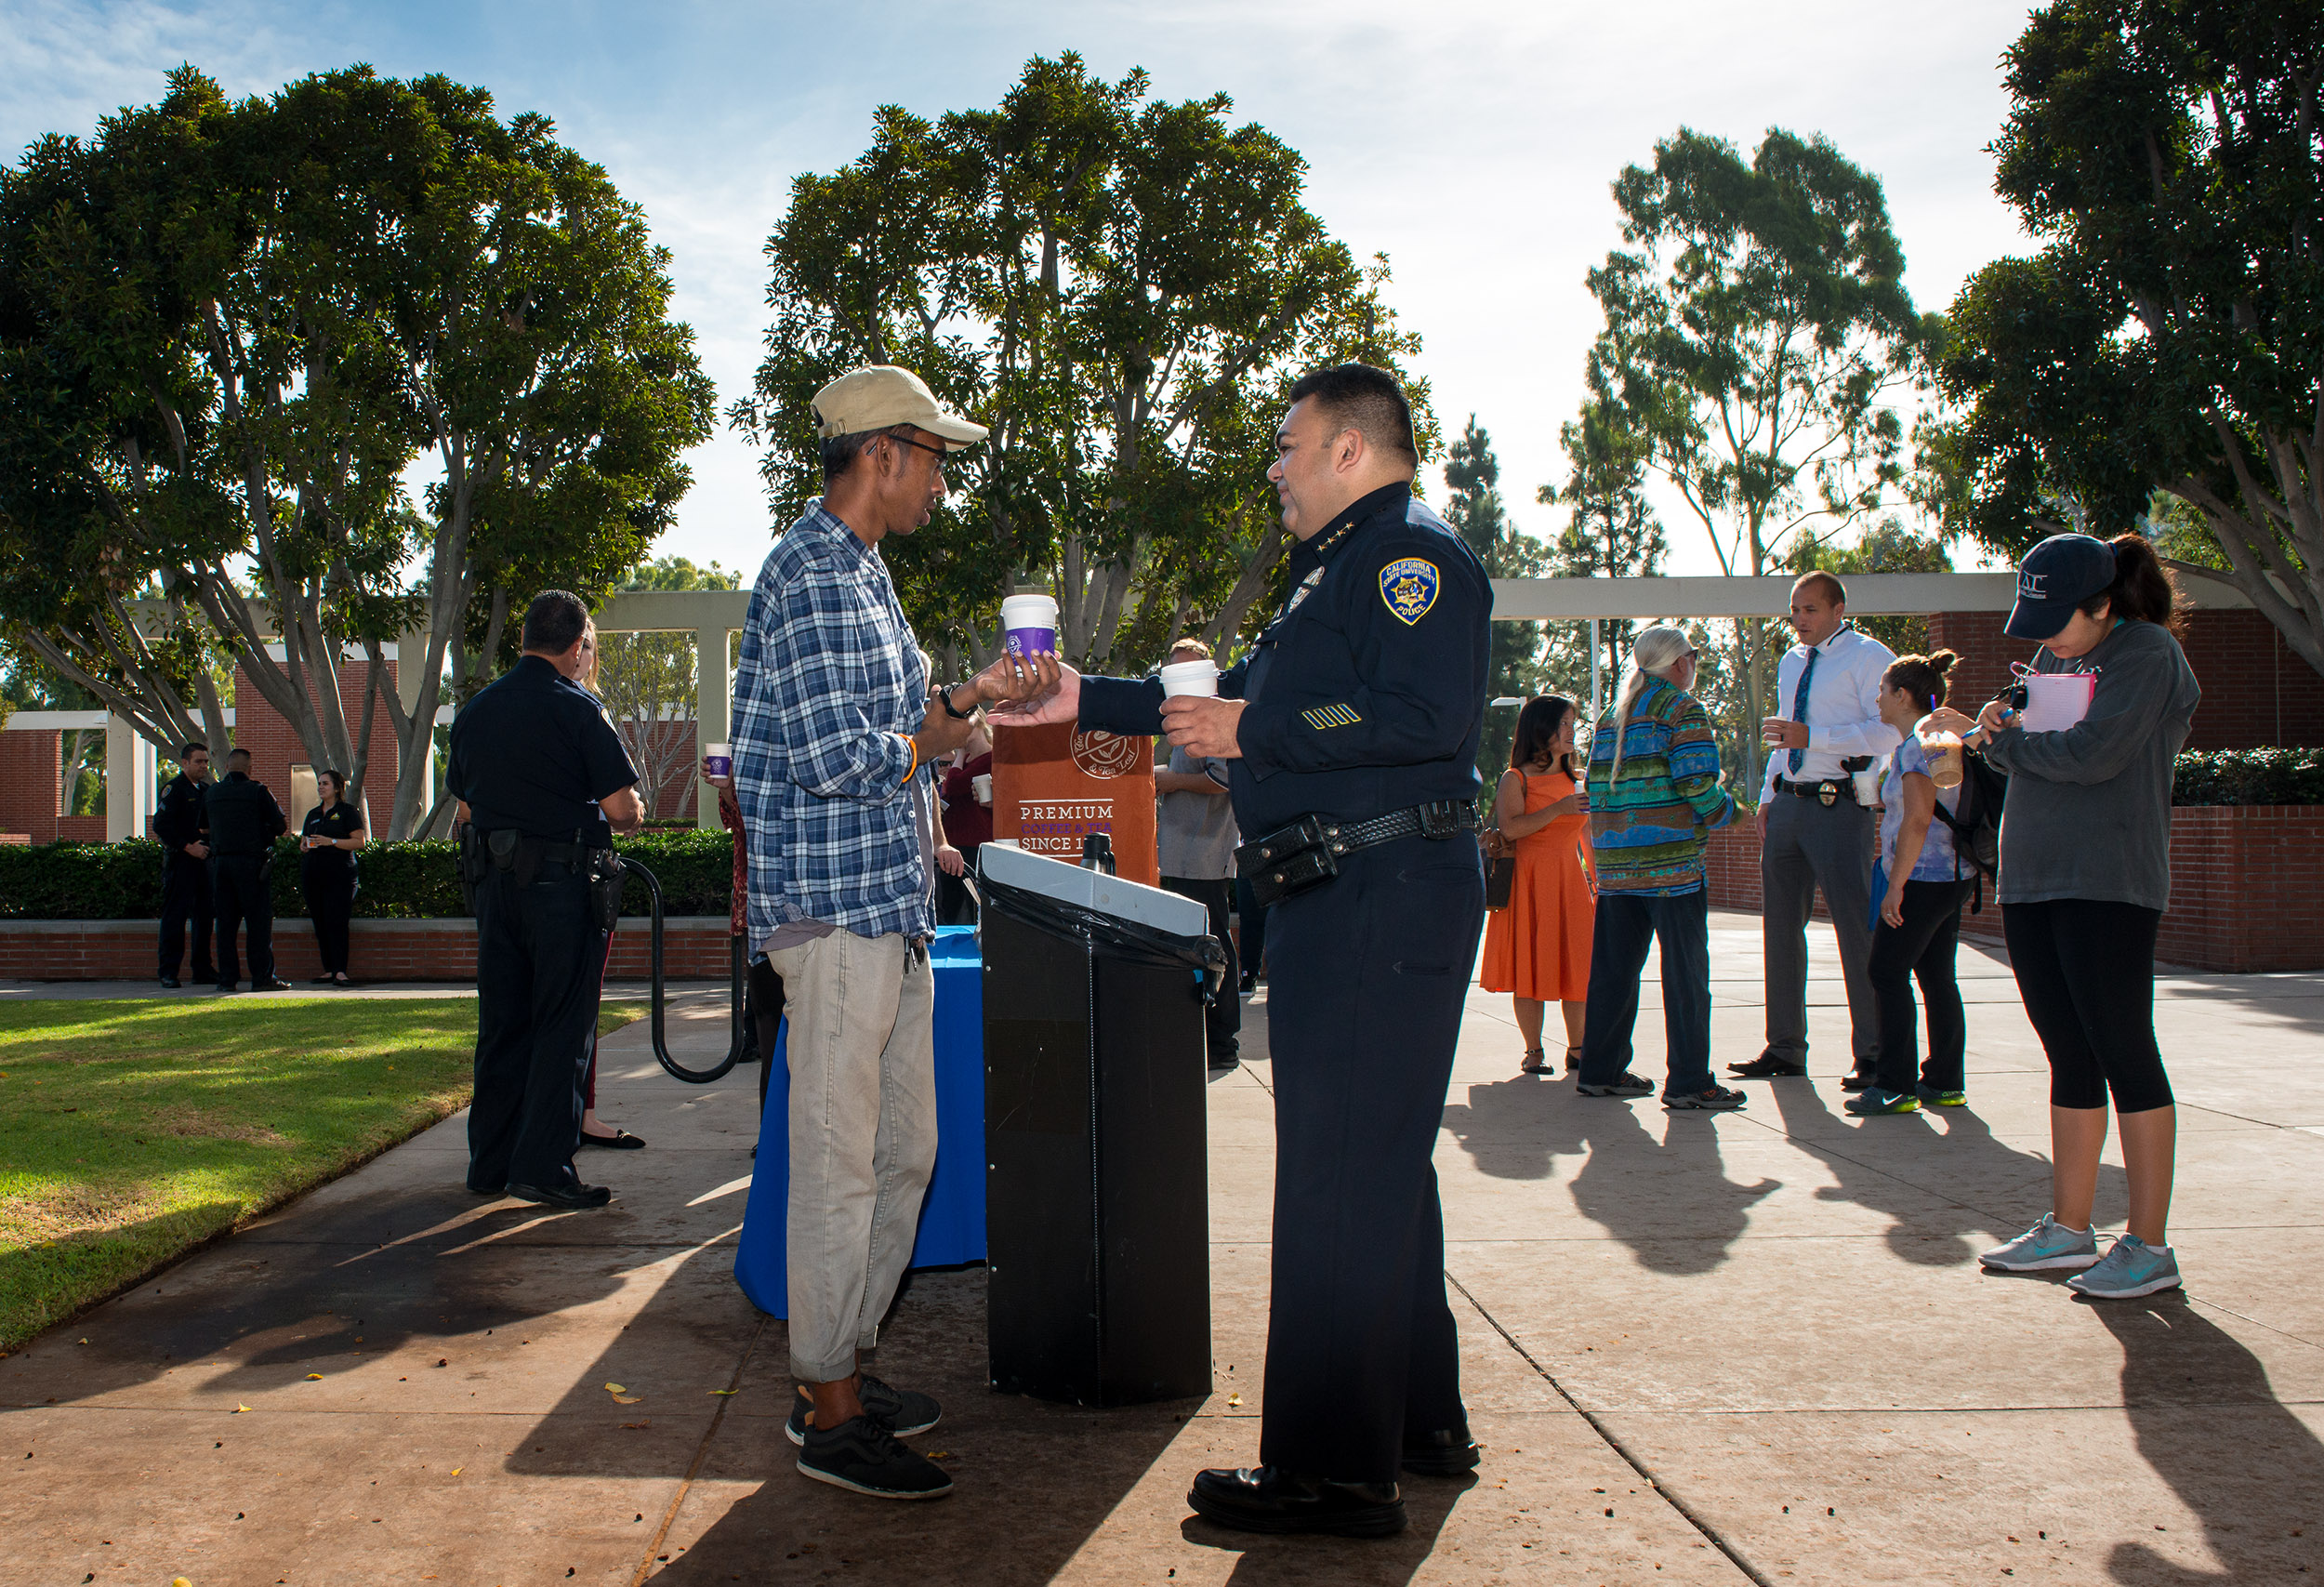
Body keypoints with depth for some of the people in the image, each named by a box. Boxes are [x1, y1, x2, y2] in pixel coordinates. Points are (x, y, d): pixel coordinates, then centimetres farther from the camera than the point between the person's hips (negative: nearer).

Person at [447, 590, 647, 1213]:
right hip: (562, 881, -6)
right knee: (562, 1026, -1)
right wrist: (632, 812, 8)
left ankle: (490, 1162, 19)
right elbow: (623, 810, -13)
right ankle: (543, 1168, -2)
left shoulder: (474, 710, 11)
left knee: (500, 1022, 13)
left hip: (492, 879, 7)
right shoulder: (578, 709, -10)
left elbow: (465, 806, 17)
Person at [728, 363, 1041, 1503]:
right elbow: (839, 756, -21)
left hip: (891, 910, 10)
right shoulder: (813, 574, -13)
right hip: (836, 908, -10)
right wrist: (950, 733, -9)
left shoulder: (860, 573, 20)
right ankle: (829, 1416, 8)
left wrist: (967, 696, 11)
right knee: (840, 1162, -3)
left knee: (902, 1152, 14)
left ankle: (839, 1371, 26)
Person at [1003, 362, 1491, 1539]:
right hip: (1342, 902, 11)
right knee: (1379, 1166, 16)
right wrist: (1089, 703, 24)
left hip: (1386, 899, -11)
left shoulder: (1412, 553, -9)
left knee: (1340, 1177, -7)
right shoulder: (1340, 569, 23)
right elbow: (1231, 701, 27)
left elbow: (1430, 714, -24)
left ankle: (1333, 1470, 1)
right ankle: (1418, 1421, 29)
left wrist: (1255, 734, -19)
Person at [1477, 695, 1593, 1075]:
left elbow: (1587, 834, 18)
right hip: (1529, 880, -4)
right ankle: (1533, 1051, 7)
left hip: (1571, 879, 4)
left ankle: (1577, 1048, 10)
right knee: (1530, 966, -2)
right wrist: (1558, 809, -20)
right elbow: (1510, 828, -16)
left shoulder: (1576, 779, 15)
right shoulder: (1516, 779, -1)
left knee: (1577, 964, 1)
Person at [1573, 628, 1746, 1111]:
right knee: (1685, 972, -1)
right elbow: (1697, 784, -15)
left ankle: (1600, 1070, 17)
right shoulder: (1684, 711, -5)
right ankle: (1689, 1082, 0)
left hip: (1616, 867, 7)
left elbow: (1596, 793, 15)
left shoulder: (1609, 718, 16)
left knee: (1614, 968, 12)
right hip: (1673, 863, -7)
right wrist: (1725, 811, 3)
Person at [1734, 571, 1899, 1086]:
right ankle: (1785, 1048, 21)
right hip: (1788, 805, 8)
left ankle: (1873, 1054, 4)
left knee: (1857, 928, -6)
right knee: (1780, 927, 10)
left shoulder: (1868, 657, -5)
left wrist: (1811, 737, -21)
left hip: (1839, 807, -8)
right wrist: (1768, 797, 16)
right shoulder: (1791, 663, 20)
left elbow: (1888, 731, -16)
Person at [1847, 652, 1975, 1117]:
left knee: (1887, 973, -6)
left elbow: (1918, 820, -22)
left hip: (1924, 881, -10)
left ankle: (1896, 1086, -4)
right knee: (1937, 977, 12)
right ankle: (1945, 1082, 16)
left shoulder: (1915, 747, -16)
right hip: (1954, 877, 10)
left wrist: (1896, 885, -21)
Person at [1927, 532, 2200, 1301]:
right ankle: (2069, 1228, 18)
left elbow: (2094, 754, -18)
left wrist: (2002, 737, -5)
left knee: (2125, 1056, -4)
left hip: (2109, 886, -7)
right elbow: (2025, 754, 18)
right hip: (2031, 882, 7)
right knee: (2070, 1058, 11)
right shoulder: (2053, 659, 17)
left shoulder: (2147, 653, -6)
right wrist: (1995, 729, -5)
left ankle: (2149, 1244, 3)